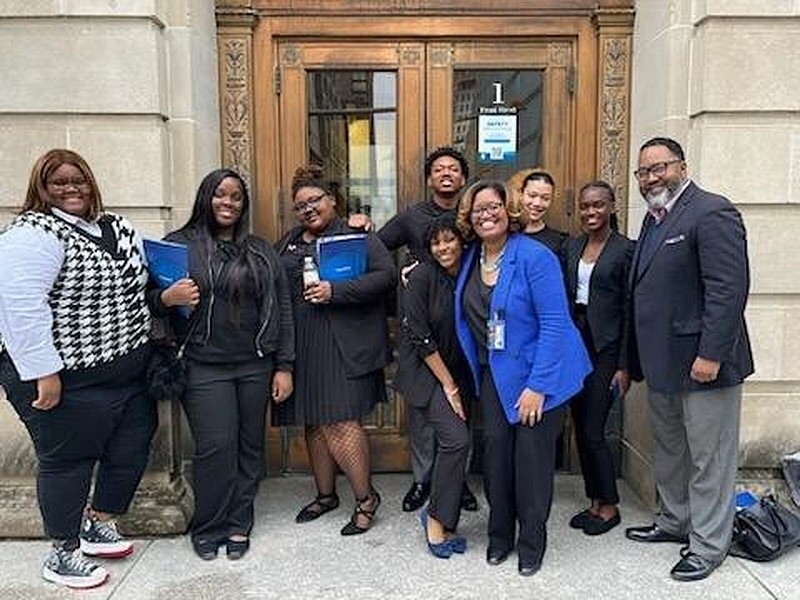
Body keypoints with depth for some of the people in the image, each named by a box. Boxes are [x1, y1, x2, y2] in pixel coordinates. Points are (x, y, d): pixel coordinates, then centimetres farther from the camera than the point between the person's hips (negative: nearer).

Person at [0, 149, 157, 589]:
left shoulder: (118, 227, 11)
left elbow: (135, 286, 24)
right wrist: (43, 372, -24)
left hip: (127, 372, 8)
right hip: (67, 379, -8)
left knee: (131, 450, 15)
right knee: (68, 460, 6)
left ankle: (98, 526, 38)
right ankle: (63, 555, 25)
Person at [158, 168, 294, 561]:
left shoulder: (260, 251, 11)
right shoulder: (179, 245, 3)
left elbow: (281, 309, 9)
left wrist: (284, 366, 4)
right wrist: (167, 299, -18)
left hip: (255, 366, 3)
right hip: (204, 367, -3)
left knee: (249, 447, 7)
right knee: (216, 448, -4)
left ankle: (238, 525, 23)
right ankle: (208, 528, 17)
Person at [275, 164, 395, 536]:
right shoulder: (289, 242, 17)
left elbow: (386, 274, -12)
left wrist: (335, 292, -19)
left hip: (343, 346, -6)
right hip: (302, 347, 6)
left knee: (340, 422, -8)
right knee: (314, 423, 13)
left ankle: (366, 497, 10)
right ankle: (326, 495, 30)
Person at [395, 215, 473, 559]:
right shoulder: (422, 277, -13)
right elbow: (420, 336, -14)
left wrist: (457, 383, 1)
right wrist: (448, 385, -11)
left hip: (458, 372, 5)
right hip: (424, 372, -5)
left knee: (452, 445, 4)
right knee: (456, 438, -16)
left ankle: (442, 523, 21)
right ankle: (437, 518, 2)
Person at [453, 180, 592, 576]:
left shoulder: (535, 257, -16)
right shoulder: (470, 259, 3)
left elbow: (555, 324, -19)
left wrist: (537, 386, -21)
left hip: (538, 373, -5)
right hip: (493, 373, 5)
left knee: (532, 455, 1)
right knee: (495, 447, 2)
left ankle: (532, 543, 22)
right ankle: (500, 535, 24)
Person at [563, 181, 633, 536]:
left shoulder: (626, 249, -7)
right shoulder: (571, 247, 10)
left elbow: (629, 310, -9)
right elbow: (564, 298, 12)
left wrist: (624, 365, -11)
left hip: (605, 347, -6)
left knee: (593, 431, -3)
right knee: (580, 429, 11)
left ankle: (609, 506, 17)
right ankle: (594, 501, 26)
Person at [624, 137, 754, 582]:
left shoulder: (712, 213, -14)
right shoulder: (655, 218, 13)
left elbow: (730, 288, -21)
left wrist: (711, 355, -24)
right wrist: (634, 361, 13)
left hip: (702, 361, -8)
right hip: (662, 362, 9)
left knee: (708, 458, 6)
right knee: (669, 450, 21)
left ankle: (708, 545, 21)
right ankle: (675, 521, 38)